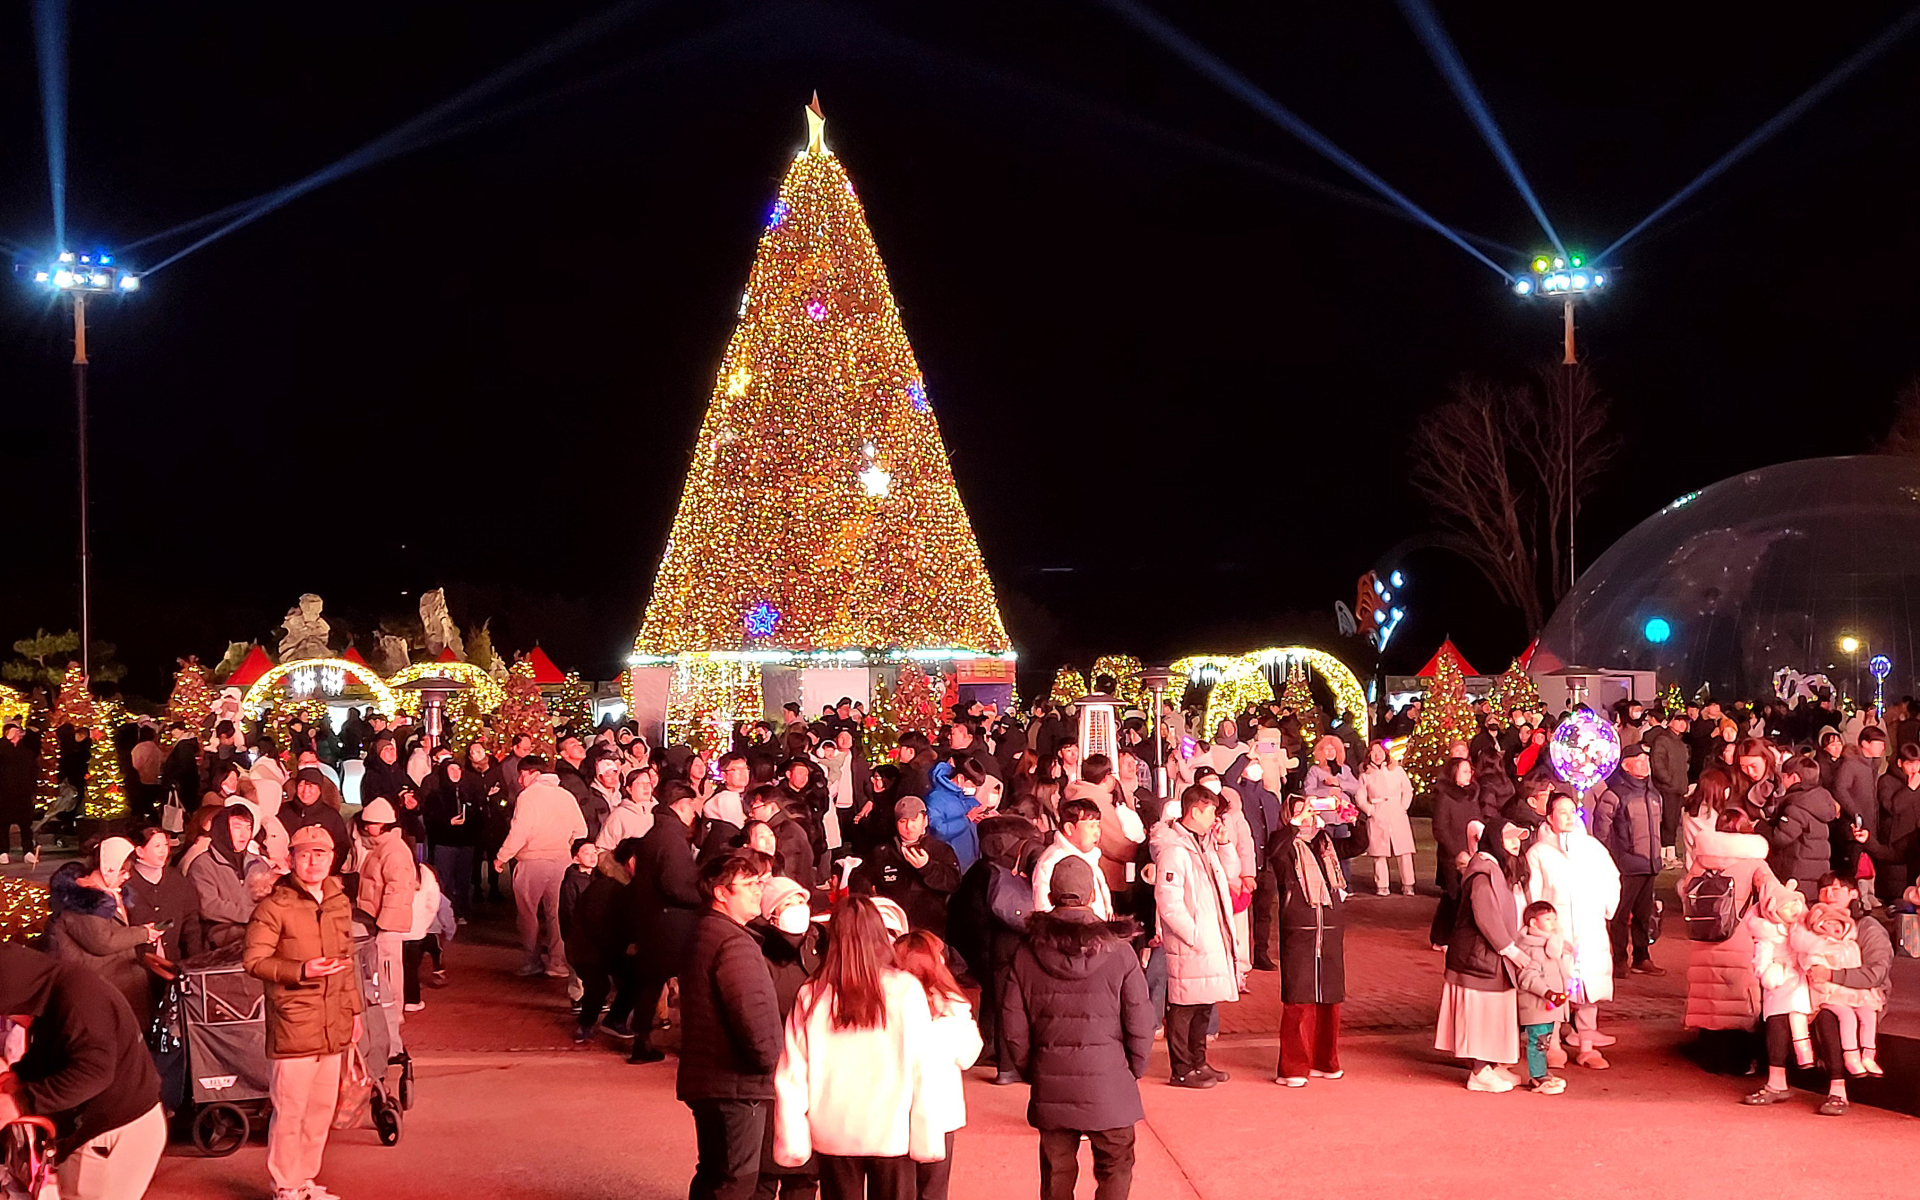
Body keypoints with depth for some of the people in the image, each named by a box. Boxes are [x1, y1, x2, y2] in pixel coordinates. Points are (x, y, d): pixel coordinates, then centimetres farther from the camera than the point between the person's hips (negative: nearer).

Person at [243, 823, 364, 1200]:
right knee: (289, 1111, -1)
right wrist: (301, 970, -23)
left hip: (333, 1027, 7)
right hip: (293, 1027, -7)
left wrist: (354, 1009, 21)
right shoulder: (275, 906, -10)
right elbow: (253, 960, -13)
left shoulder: (340, 903, 12)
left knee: (322, 1109, 13)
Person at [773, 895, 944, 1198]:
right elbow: (923, 1072, -7)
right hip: (892, 1134, -1)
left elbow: (791, 1078, -1)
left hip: (834, 1136, 1)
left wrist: (791, 1140, 7)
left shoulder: (811, 997, -4)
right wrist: (927, 1138, -1)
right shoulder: (906, 991, -8)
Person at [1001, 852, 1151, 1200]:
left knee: (1056, 1170, 14)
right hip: (1108, 1085, -2)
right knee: (1114, 1167, 9)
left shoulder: (1026, 953, -2)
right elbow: (1140, 1022, -6)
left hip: (1050, 1088, 3)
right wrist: (1136, 1070, 9)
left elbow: (1013, 1026, 0)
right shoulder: (1118, 952, -8)